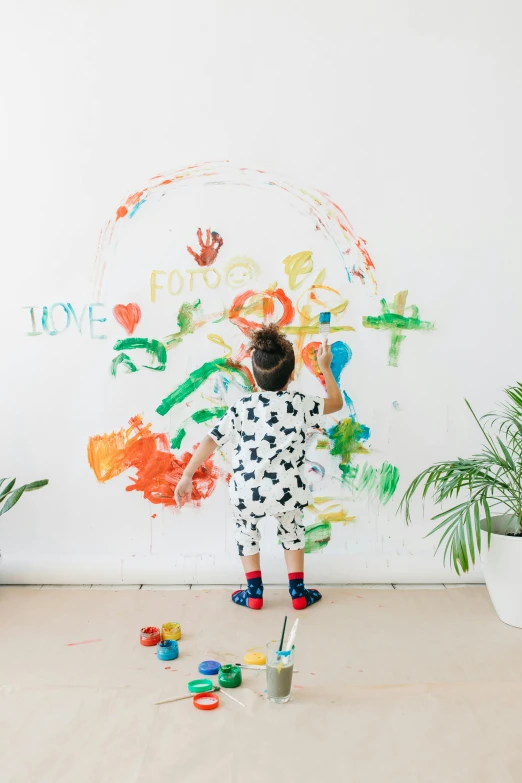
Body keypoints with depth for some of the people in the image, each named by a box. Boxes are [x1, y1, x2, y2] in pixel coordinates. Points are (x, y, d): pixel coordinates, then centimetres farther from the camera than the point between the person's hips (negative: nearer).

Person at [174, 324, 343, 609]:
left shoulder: (242, 407, -1)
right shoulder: (301, 404, -1)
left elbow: (210, 441, -5)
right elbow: (336, 402, 16)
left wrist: (186, 477, 1)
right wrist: (325, 367, 26)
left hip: (247, 492, 0)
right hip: (286, 491, 1)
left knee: (246, 532, 29)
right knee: (292, 531, 30)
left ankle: (254, 593, 31)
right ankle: (298, 592, 32)